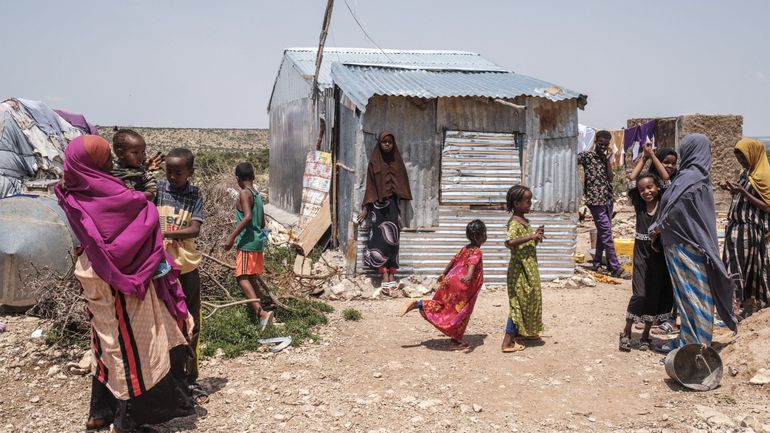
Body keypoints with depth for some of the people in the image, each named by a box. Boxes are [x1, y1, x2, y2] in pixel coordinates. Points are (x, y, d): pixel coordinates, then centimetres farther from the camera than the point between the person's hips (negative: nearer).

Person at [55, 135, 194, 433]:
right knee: (130, 341, 4)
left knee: (107, 341, 18)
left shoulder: (73, 196, -2)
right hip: (120, 278, -7)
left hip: (94, 274, 7)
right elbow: (147, 210, -13)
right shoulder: (107, 193, -21)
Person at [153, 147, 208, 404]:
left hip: (187, 268, 2)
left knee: (191, 327, 8)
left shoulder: (195, 195, 1)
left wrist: (164, 232, -24)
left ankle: (190, 380, 20)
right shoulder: (157, 188, -2)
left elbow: (194, 229, -11)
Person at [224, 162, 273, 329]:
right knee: (251, 277, 16)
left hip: (247, 242, -9)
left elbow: (248, 217, -24)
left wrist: (232, 237, -23)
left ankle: (260, 312, -28)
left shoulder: (244, 193, -11)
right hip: (258, 240, 9)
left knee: (242, 277, -13)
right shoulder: (257, 194, 14)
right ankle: (260, 312, 18)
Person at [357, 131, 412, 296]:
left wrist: (402, 207, 6)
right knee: (381, 239, -7)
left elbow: (403, 184, 10)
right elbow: (370, 186, 1)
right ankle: (385, 276, -9)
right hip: (379, 204, -3)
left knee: (392, 239, 2)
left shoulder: (397, 161, 8)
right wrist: (365, 208, -2)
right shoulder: (374, 162, 0)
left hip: (394, 203, 3)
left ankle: (392, 273, 5)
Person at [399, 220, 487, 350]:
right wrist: (469, 276, -50)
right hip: (460, 286, -8)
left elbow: (453, 260, 25)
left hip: (451, 280, 8)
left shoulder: (465, 248, 15)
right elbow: (472, 264, -31)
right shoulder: (476, 251, -10)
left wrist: (444, 274, 39)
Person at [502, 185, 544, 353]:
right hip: (520, 268, -10)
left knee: (529, 300, 19)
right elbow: (509, 242, -37)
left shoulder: (524, 221, 12)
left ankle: (521, 332, 33)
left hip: (529, 267, 10)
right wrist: (531, 236, -31)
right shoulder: (515, 223, -19)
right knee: (519, 303, -6)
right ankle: (508, 342, -4)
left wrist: (536, 235, 2)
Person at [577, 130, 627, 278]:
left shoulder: (606, 158, 13)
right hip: (595, 199, -7)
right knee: (607, 233, -8)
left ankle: (597, 263, 23)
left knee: (603, 232, 12)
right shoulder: (586, 155, -4)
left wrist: (608, 160, -5)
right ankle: (615, 268, -7)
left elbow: (611, 178, 4)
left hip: (608, 199, 7)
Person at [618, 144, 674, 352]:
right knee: (640, 294, -8)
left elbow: (667, 179, -6)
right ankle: (626, 332, 6)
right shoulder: (639, 204, 3)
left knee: (656, 294, 5)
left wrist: (653, 156, 0)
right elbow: (631, 179, -1)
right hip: (642, 253, -1)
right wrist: (644, 158, 6)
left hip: (661, 254, 1)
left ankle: (646, 335, 17)